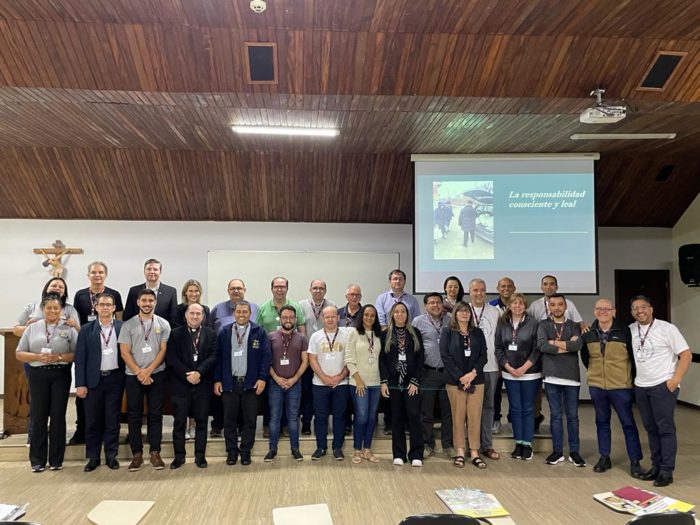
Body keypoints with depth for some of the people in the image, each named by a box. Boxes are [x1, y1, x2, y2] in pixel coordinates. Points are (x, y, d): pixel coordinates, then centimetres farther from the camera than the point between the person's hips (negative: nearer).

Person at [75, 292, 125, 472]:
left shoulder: (122, 327, 1)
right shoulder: (86, 329, 1)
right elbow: (80, 358, 0)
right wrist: (80, 384, -5)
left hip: (115, 378, 0)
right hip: (94, 380, 0)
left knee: (113, 420, 6)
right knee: (93, 421, 7)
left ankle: (111, 456, 17)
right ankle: (93, 457, 19)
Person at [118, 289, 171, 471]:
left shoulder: (163, 324, 3)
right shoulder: (128, 325, 1)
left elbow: (163, 350, -1)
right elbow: (125, 353, -2)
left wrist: (148, 371, -10)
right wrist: (139, 373, -10)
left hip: (157, 375, 0)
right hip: (133, 376, 0)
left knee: (155, 414, 5)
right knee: (134, 415, 5)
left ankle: (155, 452, 13)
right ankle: (136, 454, 14)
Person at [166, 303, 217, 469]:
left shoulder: (211, 333, 5)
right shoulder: (175, 333, 3)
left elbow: (213, 356, -4)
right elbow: (171, 358, -5)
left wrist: (199, 372, -17)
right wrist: (187, 375, -14)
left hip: (203, 384, 1)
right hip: (180, 384, 0)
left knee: (201, 421, 7)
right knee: (179, 421, 5)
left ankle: (200, 455, 17)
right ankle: (179, 456, 17)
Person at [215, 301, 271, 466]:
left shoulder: (259, 332, 0)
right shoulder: (224, 333, 6)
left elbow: (266, 356, -2)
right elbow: (218, 357, 6)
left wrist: (262, 378, -10)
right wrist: (217, 380, 1)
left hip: (251, 383, -1)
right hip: (229, 383, 1)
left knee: (250, 420, 5)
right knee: (229, 420, 7)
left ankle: (245, 452, 18)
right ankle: (231, 452, 19)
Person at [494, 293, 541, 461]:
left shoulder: (532, 323, -5)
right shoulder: (502, 323, 3)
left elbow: (537, 349, -7)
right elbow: (498, 348, 4)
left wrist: (523, 368, -12)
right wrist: (509, 367, -6)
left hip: (530, 373, -2)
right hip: (509, 374, 2)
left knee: (527, 409, 4)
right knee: (515, 409, 8)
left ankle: (527, 444, 14)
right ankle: (518, 443, 18)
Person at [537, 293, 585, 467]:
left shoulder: (574, 326, 6)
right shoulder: (543, 325, 4)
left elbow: (578, 344, -14)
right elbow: (542, 345, -14)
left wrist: (554, 342, -10)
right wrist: (567, 346, -10)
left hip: (571, 376, 1)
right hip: (551, 376, 0)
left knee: (572, 415, 8)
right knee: (555, 415, 7)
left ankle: (574, 452, 19)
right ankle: (557, 451, 17)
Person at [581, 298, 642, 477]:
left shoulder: (624, 331, -8)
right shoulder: (588, 333, 2)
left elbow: (634, 356, 0)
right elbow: (585, 356, 17)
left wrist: (632, 377, 3)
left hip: (621, 386, -3)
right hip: (596, 386, 3)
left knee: (628, 423, 4)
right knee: (602, 422, 13)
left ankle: (635, 461, 14)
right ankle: (604, 457, 23)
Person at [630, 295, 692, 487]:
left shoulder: (667, 328, -8)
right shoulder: (631, 330, 6)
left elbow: (686, 355, -9)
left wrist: (675, 380, -16)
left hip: (663, 385, -5)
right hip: (640, 386, 5)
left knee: (665, 428, -2)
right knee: (651, 428, 11)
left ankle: (667, 471, 4)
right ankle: (656, 466, 20)